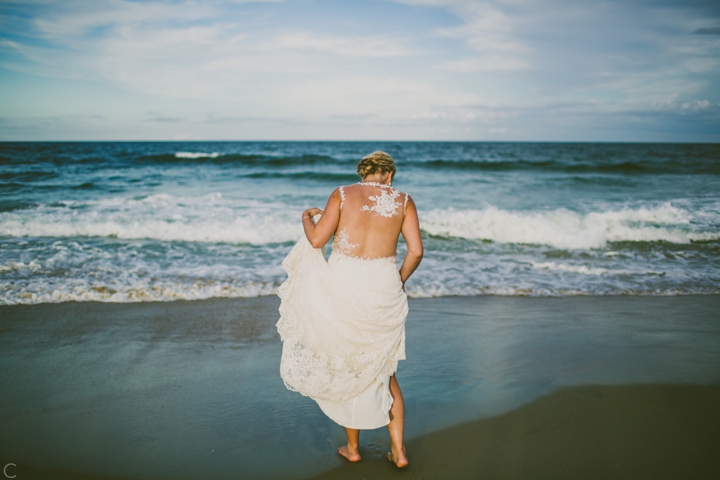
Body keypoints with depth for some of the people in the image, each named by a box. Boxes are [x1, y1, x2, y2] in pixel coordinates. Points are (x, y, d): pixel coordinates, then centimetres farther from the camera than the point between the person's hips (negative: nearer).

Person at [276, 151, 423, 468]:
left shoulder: (342, 194, 0)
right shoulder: (403, 200, 4)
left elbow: (317, 239, -9)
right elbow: (416, 251, -5)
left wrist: (306, 218, 12)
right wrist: (399, 281, 13)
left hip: (342, 284, -1)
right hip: (383, 288, 1)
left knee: (345, 367, 17)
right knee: (383, 371, 19)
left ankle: (352, 448, 30)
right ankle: (398, 451, 20)